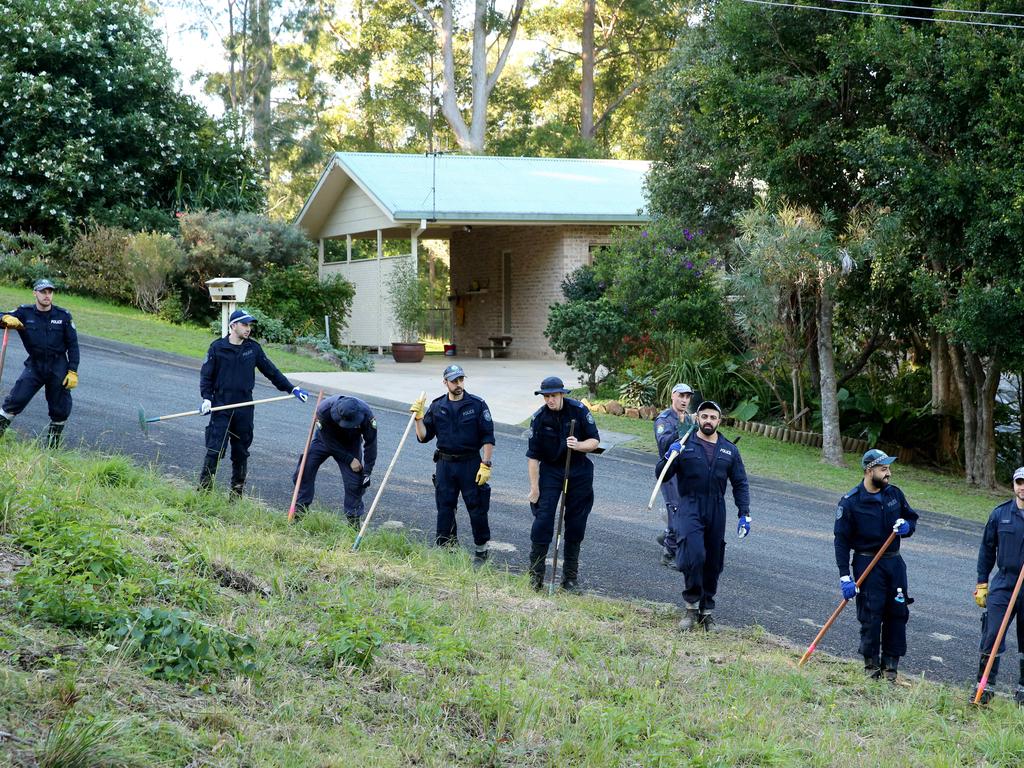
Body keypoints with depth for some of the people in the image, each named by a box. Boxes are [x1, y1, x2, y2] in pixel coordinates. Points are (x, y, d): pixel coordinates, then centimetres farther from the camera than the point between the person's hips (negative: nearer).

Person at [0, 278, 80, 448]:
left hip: (58, 367, 0)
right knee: (16, 399, -16)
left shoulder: (63, 316, -3)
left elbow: (73, 345, 1)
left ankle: (52, 446, 20)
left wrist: (73, 371, -6)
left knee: (61, 409, 2)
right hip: (34, 365, 0)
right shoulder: (25, 313, -2)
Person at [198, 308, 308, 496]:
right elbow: (206, 375, 3)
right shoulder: (217, 347, 0)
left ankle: (237, 493, 16)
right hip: (221, 407, -3)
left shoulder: (253, 348, 8)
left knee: (241, 453, 8)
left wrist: (292, 388, 9)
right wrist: (207, 398, -10)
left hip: (245, 409, 3)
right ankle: (203, 490, -5)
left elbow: (271, 371, 14)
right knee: (214, 450, -9)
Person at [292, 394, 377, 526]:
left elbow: (371, 443, -23)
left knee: (354, 480, -12)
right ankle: (300, 508, 11)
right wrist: (350, 460, -24)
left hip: (350, 444, 0)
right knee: (304, 470, -8)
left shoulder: (365, 414, -35)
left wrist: (367, 472, -22)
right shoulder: (324, 411, -38)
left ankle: (353, 519, 5)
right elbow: (329, 442, -26)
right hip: (325, 440, 0)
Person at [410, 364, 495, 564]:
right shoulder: (436, 406, 5)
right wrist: (419, 417, -9)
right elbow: (423, 437, 6)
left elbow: (488, 438, -4)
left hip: (470, 463, -3)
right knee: (444, 508, 6)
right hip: (445, 464, 3)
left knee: (477, 507, 1)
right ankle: (446, 548, 17)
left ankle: (481, 549, 14)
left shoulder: (477, 405, -4)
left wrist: (486, 465, -10)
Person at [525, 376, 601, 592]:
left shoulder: (578, 410, -11)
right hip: (550, 470, -1)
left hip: (579, 471, 1)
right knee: (543, 519, -10)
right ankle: (535, 574, -2)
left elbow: (595, 441, -6)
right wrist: (534, 488, -9)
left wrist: (578, 445, -27)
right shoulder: (539, 418, -11)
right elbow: (533, 456, -7)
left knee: (576, 523, 5)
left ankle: (570, 576, 15)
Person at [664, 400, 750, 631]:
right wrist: (669, 457, -18)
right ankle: (692, 607, -8)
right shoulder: (684, 445, 3)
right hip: (689, 508, -3)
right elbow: (662, 477, 1)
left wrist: (744, 514, 4)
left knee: (713, 564, 6)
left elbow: (740, 484, 14)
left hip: (716, 512, 3)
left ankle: (707, 611, 19)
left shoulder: (729, 450, 11)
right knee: (693, 556, -22)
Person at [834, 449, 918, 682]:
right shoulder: (851, 502, -9)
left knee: (898, 612, 4)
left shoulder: (894, 494, 5)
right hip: (867, 564, -5)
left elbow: (912, 517, 20)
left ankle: (890, 664, 14)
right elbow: (842, 540, -9)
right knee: (871, 616, -5)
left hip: (894, 562, 5)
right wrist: (845, 576, -14)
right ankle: (871, 665, 9)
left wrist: (907, 526, -7)